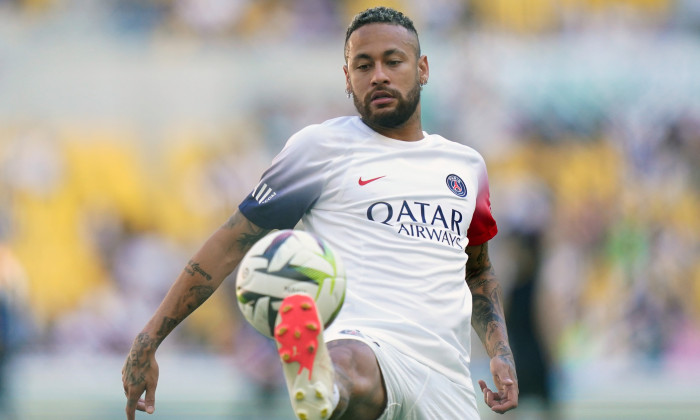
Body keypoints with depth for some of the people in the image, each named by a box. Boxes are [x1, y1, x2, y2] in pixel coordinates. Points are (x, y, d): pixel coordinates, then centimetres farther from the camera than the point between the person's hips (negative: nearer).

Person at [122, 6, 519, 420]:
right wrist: (148, 341, 4)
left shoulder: (467, 165, 22)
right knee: (349, 370, -41)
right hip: (363, 343, -7)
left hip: (449, 381, 7)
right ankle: (317, 385, -73)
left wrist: (501, 352, 18)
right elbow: (232, 242, 8)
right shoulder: (322, 146, 8)